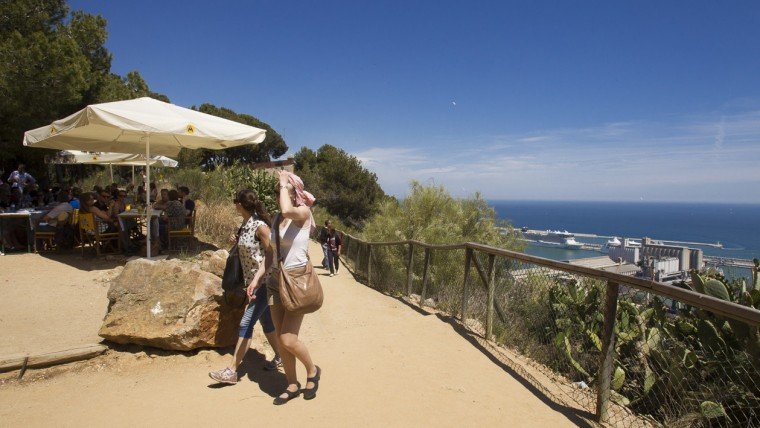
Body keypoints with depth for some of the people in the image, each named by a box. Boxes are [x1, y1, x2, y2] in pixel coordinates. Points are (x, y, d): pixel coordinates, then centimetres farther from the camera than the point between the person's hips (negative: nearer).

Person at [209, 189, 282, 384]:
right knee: (266, 321, 17)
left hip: (264, 282, -9)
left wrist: (256, 279, -25)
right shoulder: (245, 225, 7)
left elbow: (270, 254, -18)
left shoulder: (260, 226, -17)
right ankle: (279, 357, 32)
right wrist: (238, 240, 6)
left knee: (246, 323, -6)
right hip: (253, 281, 9)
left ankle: (232, 371, 2)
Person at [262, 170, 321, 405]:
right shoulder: (277, 218, 7)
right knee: (281, 339, 10)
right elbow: (270, 251, 15)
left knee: (288, 339, -7)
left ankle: (313, 370, 22)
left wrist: (284, 183, -20)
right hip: (277, 281, 7)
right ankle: (292, 385, 28)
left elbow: (287, 211, -35)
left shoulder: (303, 213, -11)